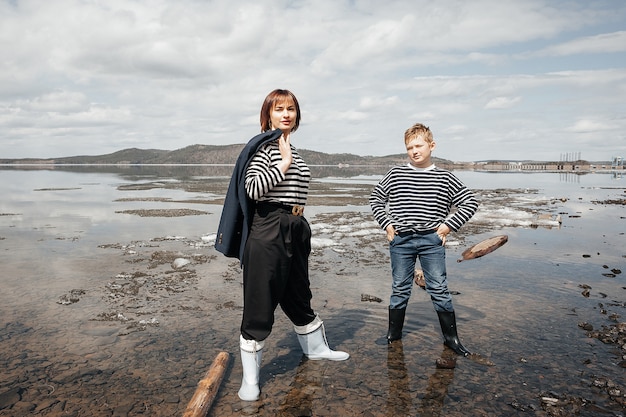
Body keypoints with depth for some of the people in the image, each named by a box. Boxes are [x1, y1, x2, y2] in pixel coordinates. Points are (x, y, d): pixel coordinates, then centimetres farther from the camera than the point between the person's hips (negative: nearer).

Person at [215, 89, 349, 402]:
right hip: (268, 230, -8)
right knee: (260, 305, 0)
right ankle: (250, 378, 14)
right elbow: (252, 189, -23)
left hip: (296, 229, 8)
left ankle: (316, 348, 43)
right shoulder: (263, 146, -9)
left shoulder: (292, 150, 15)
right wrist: (284, 164, -17)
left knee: (298, 295, 23)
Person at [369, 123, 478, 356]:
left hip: (431, 240, -1)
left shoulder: (444, 178, 1)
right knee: (400, 290, 11)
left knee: (439, 290, 3)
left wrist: (449, 225, -3)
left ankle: (451, 337, 17)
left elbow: (470, 203, 6)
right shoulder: (395, 174, 3)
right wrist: (386, 224, 4)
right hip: (401, 240, 1)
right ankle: (393, 334, 25)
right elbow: (375, 199, 13)